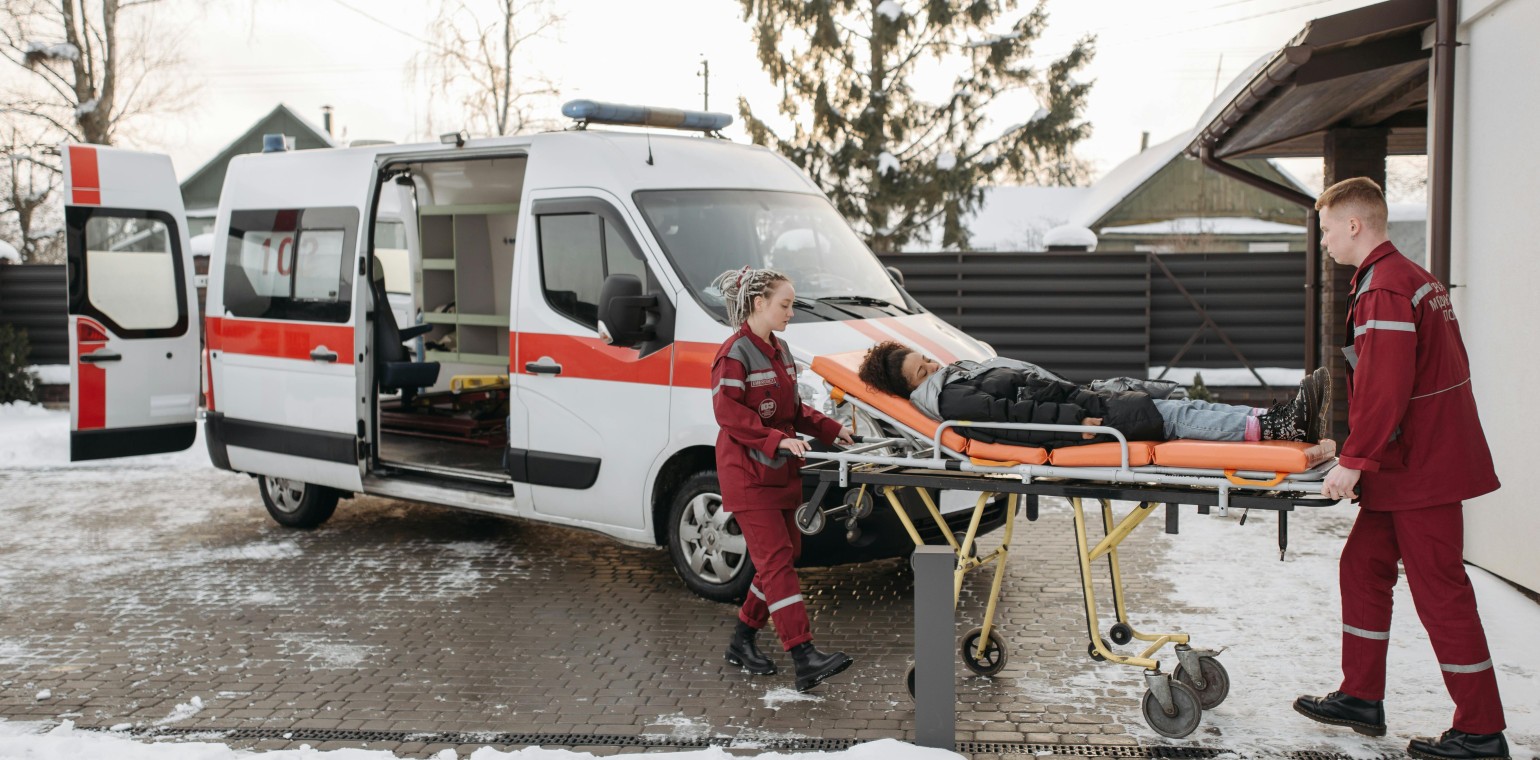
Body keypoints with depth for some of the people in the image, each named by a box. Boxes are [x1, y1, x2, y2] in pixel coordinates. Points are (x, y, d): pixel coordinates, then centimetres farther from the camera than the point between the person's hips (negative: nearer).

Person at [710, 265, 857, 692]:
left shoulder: (780, 350, 15)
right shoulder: (734, 354, -13)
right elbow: (728, 412, -23)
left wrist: (829, 429, 10)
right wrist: (776, 439, -29)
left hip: (781, 472, 9)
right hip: (748, 475, -9)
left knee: (785, 555, 11)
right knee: (776, 560, -13)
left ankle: (742, 641, 24)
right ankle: (805, 660, -18)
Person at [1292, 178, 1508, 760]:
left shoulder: (1383, 289, -17)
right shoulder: (1414, 277, 16)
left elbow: (1383, 388, -25)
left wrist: (1354, 460, -20)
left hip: (1421, 469, -11)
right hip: (1413, 464, 11)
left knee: (1440, 591, -3)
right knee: (1363, 566, 15)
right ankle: (1361, 699, 23)